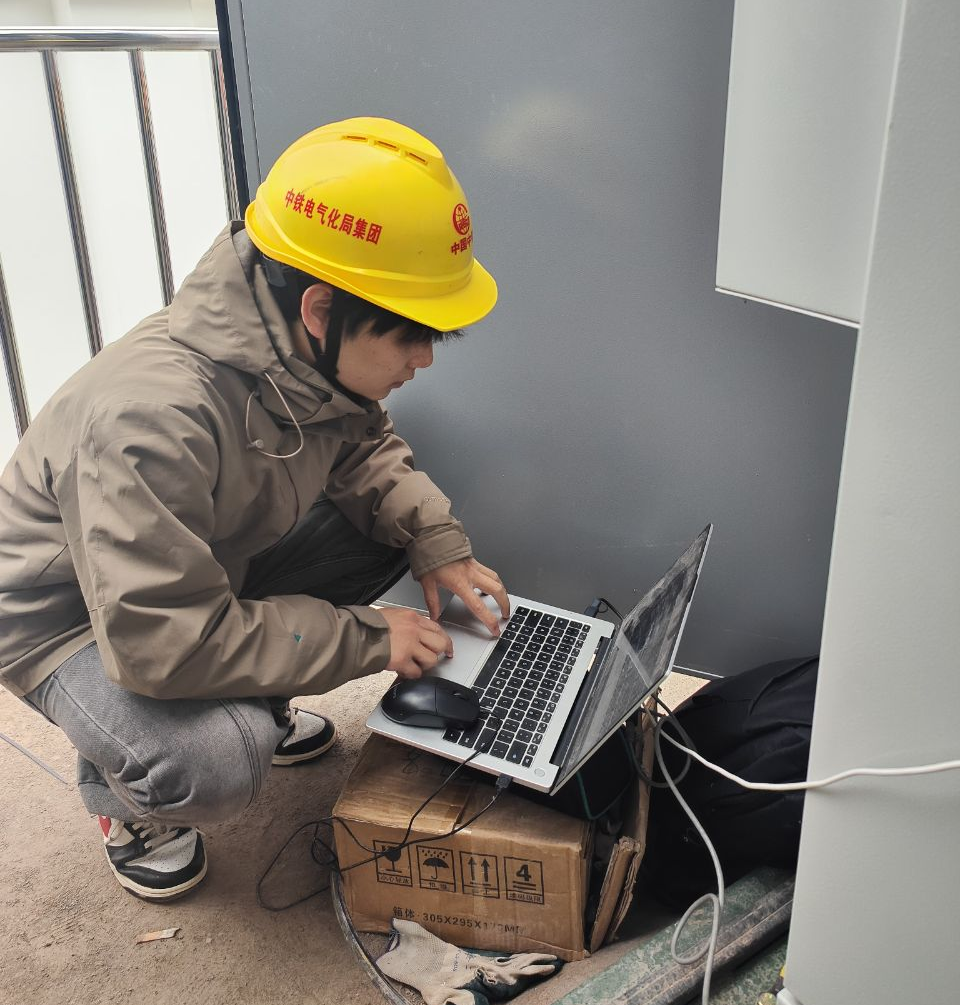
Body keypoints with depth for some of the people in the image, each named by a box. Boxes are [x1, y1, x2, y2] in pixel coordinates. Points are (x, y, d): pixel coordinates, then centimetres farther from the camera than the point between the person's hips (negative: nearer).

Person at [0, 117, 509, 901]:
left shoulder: (310, 357, -15)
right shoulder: (154, 418, -40)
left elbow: (363, 447, 5)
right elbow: (163, 641, -39)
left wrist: (435, 539, -15)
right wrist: (365, 639, -30)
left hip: (210, 574, 8)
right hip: (70, 618, -7)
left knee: (387, 530, -6)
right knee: (215, 763, -33)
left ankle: (253, 700, 14)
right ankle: (120, 786, 5)